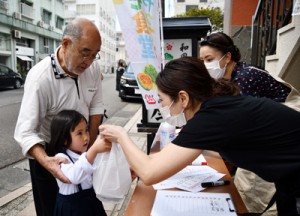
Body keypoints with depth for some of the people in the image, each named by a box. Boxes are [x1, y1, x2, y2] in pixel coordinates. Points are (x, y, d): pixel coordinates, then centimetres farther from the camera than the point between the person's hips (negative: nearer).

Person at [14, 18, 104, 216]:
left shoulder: (93, 67, -13)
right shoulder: (40, 77, -28)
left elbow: (96, 105, -4)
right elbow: (25, 132, -29)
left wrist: (91, 145, -7)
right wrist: (47, 161, -45)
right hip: (47, 152, -4)